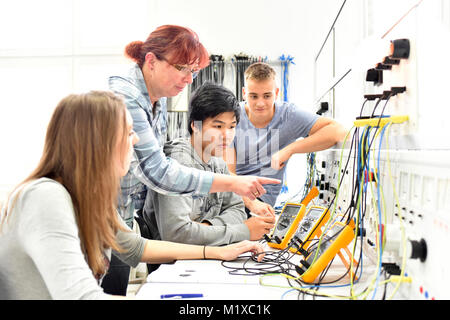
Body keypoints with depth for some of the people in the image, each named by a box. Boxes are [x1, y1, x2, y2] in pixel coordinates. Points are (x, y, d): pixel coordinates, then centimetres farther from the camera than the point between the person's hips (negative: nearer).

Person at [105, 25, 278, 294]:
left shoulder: (158, 98, 4)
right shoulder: (123, 97, -25)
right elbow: (157, 172, -29)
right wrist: (233, 183, -28)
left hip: (125, 222, 9)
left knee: (118, 291, 14)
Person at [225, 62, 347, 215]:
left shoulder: (288, 114, -6)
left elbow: (339, 131, -18)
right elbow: (227, 171, -11)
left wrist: (289, 149, -25)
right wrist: (251, 202, -28)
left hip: (261, 195, -1)